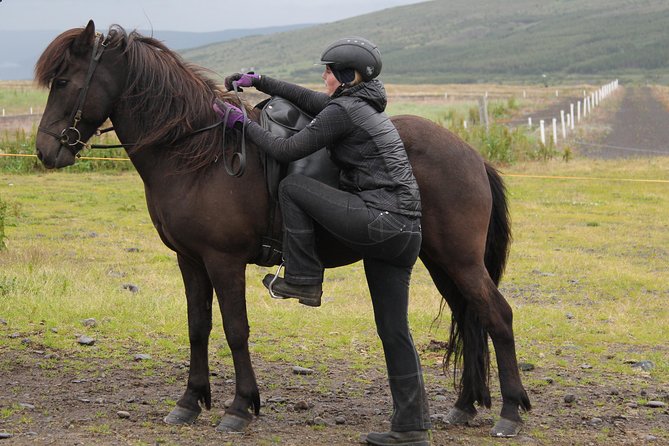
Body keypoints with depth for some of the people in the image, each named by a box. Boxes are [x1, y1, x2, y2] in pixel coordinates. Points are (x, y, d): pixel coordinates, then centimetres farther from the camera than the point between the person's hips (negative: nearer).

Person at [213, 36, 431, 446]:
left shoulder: (342, 112, -8)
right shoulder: (364, 106, 21)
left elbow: (289, 150, -6)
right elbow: (305, 97, 33)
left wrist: (243, 122, 5)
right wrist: (257, 81, 32)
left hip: (380, 223, -10)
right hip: (405, 235, 10)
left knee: (292, 186, 1)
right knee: (393, 331, 10)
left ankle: (303, 281, 6)